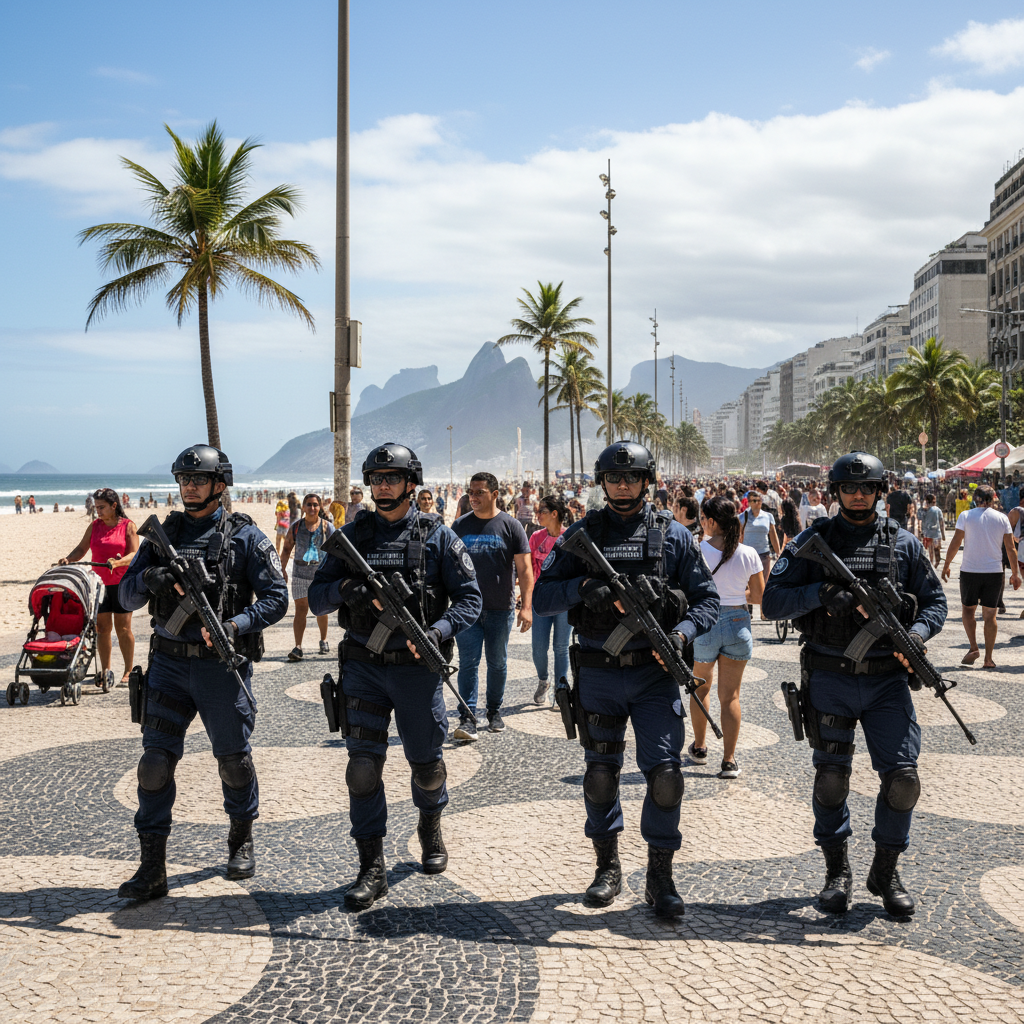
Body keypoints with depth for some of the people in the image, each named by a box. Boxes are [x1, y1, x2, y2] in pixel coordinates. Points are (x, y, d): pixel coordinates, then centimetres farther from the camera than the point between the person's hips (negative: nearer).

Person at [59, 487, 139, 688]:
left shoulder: (128, 526, -1)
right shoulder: (94, 526, 11)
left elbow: (134, 554, -8)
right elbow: (82, 548, 8)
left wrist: (117, 562, -26)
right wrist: (67, 559, -11)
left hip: (122, 583, -3)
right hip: (99, 583, 4)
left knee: (123, 628, -1)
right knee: (102, 627, 2)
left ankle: (128, 671, 9)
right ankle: (106, 671, 9)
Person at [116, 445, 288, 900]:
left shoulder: (244, 536, -3)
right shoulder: (164, 534, 8)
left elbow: (276, 597, -6)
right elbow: (126, 597, 7)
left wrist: (236, 626, -22)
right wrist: (147, 579, -16)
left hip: (221, 664, -3)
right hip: (169, 663, 3)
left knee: (233, 758, 8)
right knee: (155, 760, -3)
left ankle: (242, 840, 32)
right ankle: (152, 867, 2)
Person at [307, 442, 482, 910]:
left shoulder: (436, 536, -1)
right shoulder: (353, 533, 5)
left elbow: (470, 598, -2)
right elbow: (316, 598, 6)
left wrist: (438, 632, -19)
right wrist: (344, 588, -17)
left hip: (416, 666, -1)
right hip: (363, 666, 1)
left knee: (425, 761, 13)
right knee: (363, 765, -6)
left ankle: (430, 828, 42)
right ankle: (371, 869, 0)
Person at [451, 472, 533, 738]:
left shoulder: (511, 526, -1)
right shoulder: (460, 525, 6)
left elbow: (525, 569, -3)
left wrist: (526, 606, -12)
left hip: (501, 608, -1)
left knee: (497, 663, 11)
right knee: (468, 662, -6)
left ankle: (494, 711, 27)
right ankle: (467, 718, -7)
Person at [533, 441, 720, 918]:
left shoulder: (673, 535, 4)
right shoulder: (581, 534, 5)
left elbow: (707, 599, 6)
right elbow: (541, 596, 1)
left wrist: (682, 633, -12)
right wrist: (583, 587, -16)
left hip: (655, 673, -1)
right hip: (598, 675, 1)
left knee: (664, 772, -8)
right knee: (600, 773, 9)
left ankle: (660, 876, 5)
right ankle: (607, 867, 26)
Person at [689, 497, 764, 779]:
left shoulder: (696, 551, -13)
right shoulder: (749, 554, -6)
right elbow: (759, 596, 0)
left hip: (704, 624, -1)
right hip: (738, 624, 1)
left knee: (700, 689, 21)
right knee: (730, 696, 7)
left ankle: (699, 748, 35)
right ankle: (729, 761, 4)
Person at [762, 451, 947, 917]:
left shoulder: (904, 544, 7)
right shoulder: (813, 541, 2)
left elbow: (935, 601, 11)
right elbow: (771, 600, -3)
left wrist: (916, 633, -10)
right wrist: (821, 592, -19)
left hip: (887, 679, 1)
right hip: (830, 678, -1)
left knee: (902, 777, -5)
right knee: (831, 776, 3)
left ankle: (885, 870, 13)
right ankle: (836, 870, 19)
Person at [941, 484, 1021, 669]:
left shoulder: (966, 516, -3)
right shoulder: (1002, 518, 2)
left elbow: (955, 544, -5)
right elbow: (1010, 549, 3)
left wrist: (946, 566, 6)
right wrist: (1015, 574, 11)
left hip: (970, 570, -1)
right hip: (994, 572, 1)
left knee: (968, 609, 15)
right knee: (990, 615, 6)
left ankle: (973, 648, -2)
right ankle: (988, 658, 5)